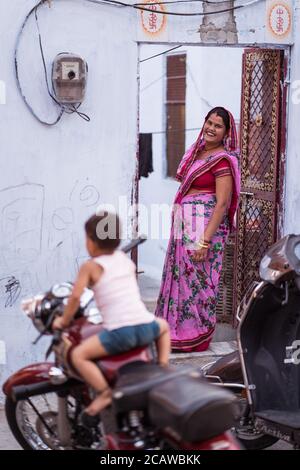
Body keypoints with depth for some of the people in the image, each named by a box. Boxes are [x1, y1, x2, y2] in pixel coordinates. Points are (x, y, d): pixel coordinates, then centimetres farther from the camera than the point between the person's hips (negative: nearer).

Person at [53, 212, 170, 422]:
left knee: (78, 355, -2)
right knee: (163, 326, 38)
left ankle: (105, 392, -17)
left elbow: (76, 296, -4)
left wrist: (64, 321, 10)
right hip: (145, 326, 6)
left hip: (119, 331, -6)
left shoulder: (90, 266, 4)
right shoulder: (126, 259, 21)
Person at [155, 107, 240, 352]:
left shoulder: (223, 160, -13)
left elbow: (222, 203, -18)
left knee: (196, 280, -2)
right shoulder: (198, 151, 12)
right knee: (180, 275, 13)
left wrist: (206, 241, -22)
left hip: (205, 227, -8)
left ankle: (196, 338, 9)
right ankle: (178, 332, 24)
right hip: (184, 224, 8)